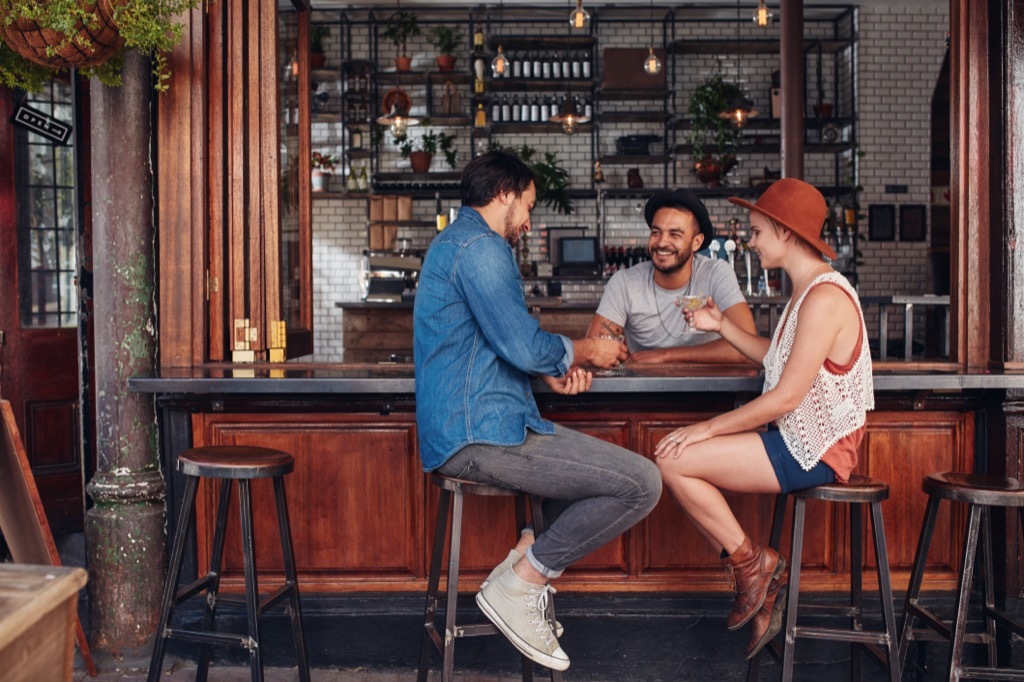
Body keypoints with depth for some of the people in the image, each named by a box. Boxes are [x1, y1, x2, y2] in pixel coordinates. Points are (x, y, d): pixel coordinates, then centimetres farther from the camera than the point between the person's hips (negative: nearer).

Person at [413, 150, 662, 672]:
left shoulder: (455, 243, 21)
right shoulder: (480, 246, -13)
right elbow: (525, 346, -19)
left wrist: (551, 370, 11)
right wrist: (584, 351, 0)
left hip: (468, 428, 11)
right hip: (482, 434, -11)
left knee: (610, 463, 25)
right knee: (641, 483, -14)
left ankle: (530, 559, 12)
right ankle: (519, 584, -5)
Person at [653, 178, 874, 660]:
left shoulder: (825, 297, -21)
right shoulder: (807, 291, 13)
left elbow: (786, 396, -23)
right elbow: (776, 359, 19)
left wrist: (708, 429, -17)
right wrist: (721, 326, 10)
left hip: (814, 451, -11)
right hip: (798, 439, 11)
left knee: (674, 461, -16)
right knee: (678, 460, 4)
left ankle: (751, 563, 4)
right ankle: (761, 591, 9)